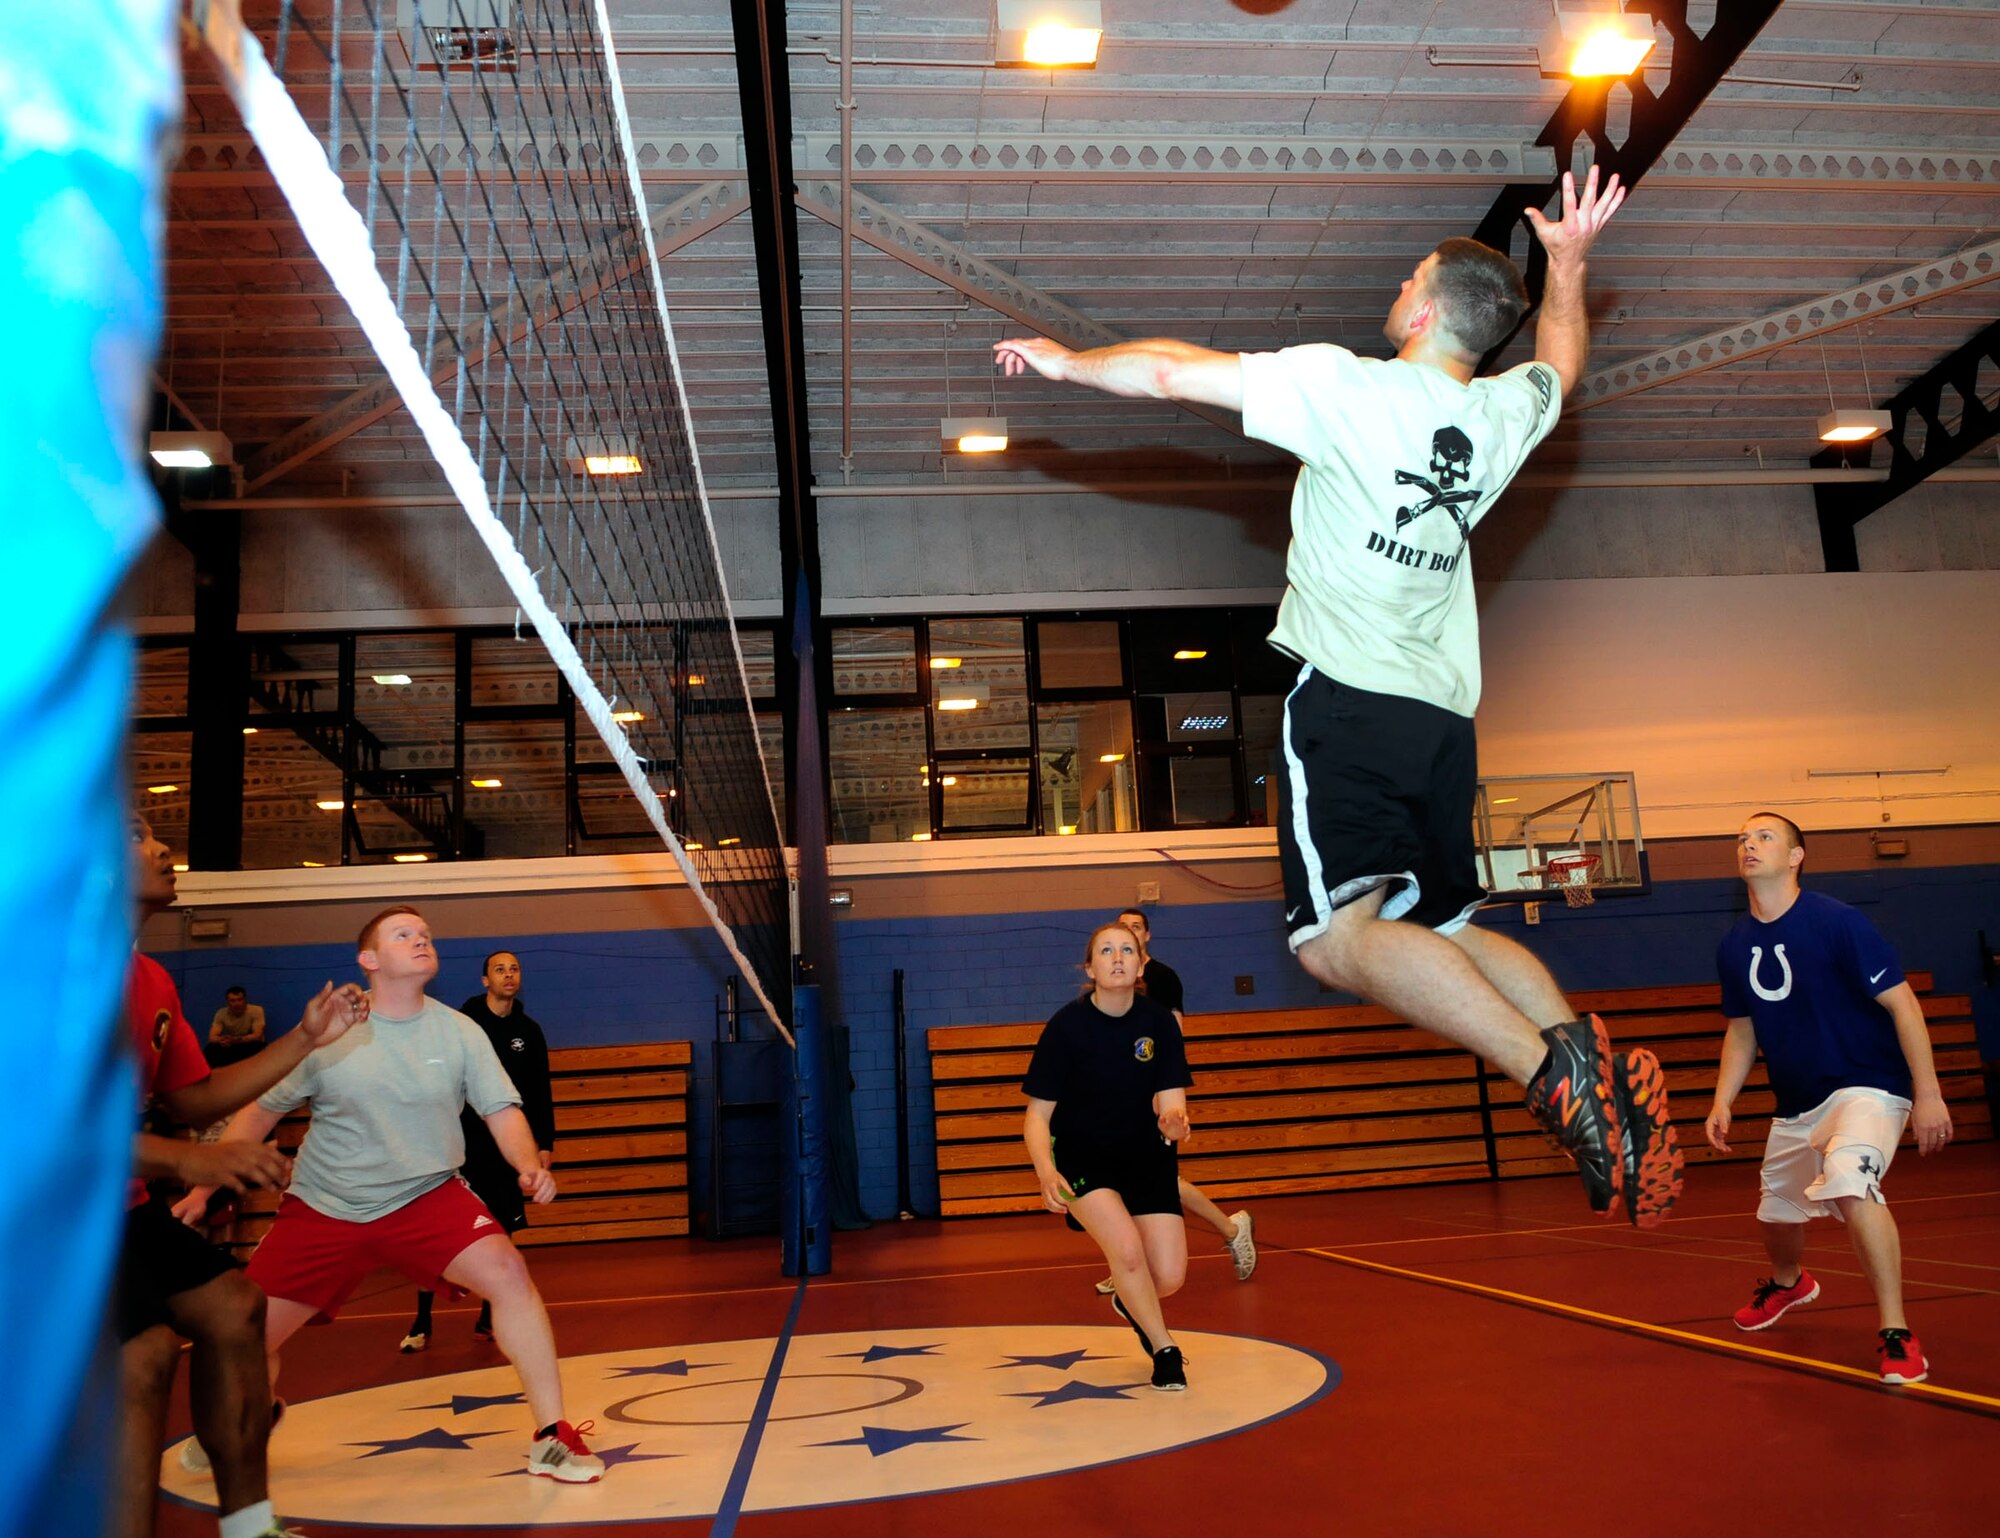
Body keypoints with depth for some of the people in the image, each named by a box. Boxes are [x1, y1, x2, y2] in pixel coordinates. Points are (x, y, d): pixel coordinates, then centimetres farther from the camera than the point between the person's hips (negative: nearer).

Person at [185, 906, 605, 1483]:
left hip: (428, 1196, 0)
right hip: (322, 1208, 1)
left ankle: (550, 1437, -11)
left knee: (507, 1270, -24)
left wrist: (529, 1165, -24)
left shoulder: (459, 1032, -4)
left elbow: (502, 1110, -5)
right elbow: (258, 1111, 5)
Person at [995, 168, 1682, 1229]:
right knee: (1447, 931, 16)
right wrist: (1567, 263, 54)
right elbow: (1560, 354, 39)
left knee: (1339, 932, -18)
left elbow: (1171, 373, 0)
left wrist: (1066, 361, 17)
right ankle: (1610, 1082, 1)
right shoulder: (1505, 413, 13)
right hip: (1445, 715, 7)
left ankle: (1556, 1067, -29)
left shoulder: (1348, 387, -4)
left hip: (1351, 699, -7)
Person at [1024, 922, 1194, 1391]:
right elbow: (1037, 1113, -13)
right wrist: (1046, 1172, -30)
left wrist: (1174, 1120, -39)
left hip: (1146, 1158, 3)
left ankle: (1128, 1300, 32)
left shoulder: (1159, 1022, -10)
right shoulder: (1066, 1025, -16)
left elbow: (1171, 1100, -14)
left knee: (1169, 1277, -6)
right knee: (1126, 1247, -27)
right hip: (1082, 1158, -3)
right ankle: (1164, 1351, -2)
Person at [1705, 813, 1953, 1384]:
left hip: (1866, 1087, -6)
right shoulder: (1734, 946, 1)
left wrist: (1928, 1093, -17)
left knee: (1847, 1179, -33)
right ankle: (1788, 1283, 53)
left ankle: (1896, 1333, -21)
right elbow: (1741, 1030, 12)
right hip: (1795, 1105, 6)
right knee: (1777, 1211, 17)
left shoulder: (1837, 923, -16)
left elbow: (1902, 1003, -14)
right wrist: (1722, 1101, 2)